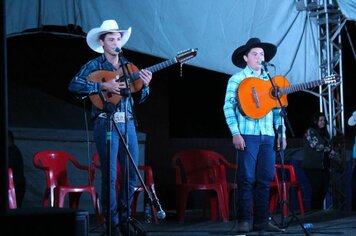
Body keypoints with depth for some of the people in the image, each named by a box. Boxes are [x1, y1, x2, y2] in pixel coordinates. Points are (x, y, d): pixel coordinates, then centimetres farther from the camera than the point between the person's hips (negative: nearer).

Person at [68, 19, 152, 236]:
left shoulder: (128, 66, 15)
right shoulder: (94, 66, 1)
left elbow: (138, 99, 15)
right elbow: (74, 85, -14)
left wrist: (145, 85, -6)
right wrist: (104, 85, -19)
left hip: (127, 122, 5)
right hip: (106, 123, -5)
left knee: (132, 173, 5)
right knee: (110, 174, -4)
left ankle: (124, 217, 19)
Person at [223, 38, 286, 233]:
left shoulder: (270, 81, 17)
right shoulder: (237, 79, 4)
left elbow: (277, 109, 18)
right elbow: (228, 106, -4)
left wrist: (282, 133, 10)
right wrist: (235, 133, -13)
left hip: (268, 136, 5)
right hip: (247, 135, -4)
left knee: (265, 178, 3)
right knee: (246, 178, -5)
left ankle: (261, 220, 8)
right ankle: (245, 220, 0)